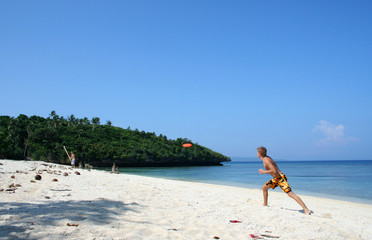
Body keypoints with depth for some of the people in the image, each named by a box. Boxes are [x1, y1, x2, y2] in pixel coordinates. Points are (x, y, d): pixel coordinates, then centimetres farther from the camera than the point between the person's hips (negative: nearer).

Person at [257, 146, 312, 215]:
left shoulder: (266, 160, -17)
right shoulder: (266, 158, 13)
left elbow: (274, 171, -26)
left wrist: (264, 172, -16)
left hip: (281, 178, -10)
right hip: (276, 179, 10)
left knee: (291, 194, -15)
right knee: (264, 187, 18)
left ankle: (306, 210, -16)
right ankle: (265, 205, 29)